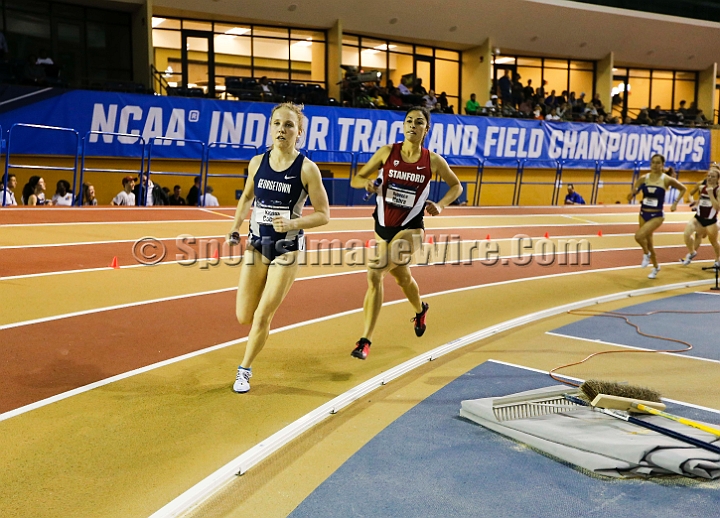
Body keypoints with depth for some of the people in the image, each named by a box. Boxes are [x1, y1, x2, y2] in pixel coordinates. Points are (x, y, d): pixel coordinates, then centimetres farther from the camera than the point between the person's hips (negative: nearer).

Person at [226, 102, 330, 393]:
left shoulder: (307, 169, -13)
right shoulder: (257, 163, -1)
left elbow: (323, 214, -9)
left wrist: (293, 223, -23)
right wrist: (234, 229, 8)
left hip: (287, 248, -4)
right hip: (257, 244, 4)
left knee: (262, 317, -4)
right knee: (243, 317, 6)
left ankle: (244, 370, 19)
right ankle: (268, 302, 42)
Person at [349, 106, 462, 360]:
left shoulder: (433, 161, -7)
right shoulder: (387, 152, -5)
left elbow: (456, 186, 9)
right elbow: (355, 180, -2)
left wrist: (440, 205, -8)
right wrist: (367, 182, -24)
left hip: (410, 228, -3)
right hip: (384, 226, 3)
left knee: (375, 274, -21)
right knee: (402, 277, 22)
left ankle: (365, 340, -12)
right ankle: (420, 310, 56)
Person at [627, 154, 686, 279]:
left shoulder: (667, 180, -11)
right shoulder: (643, 178, -3)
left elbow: (683, 189, 6)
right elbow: (630, 197, 1)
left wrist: (675, 203, -1)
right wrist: (632, 193, -22)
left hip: (657, 216, -4)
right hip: (643, 214, 4)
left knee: (639, 236, -25)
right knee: (648, 242, 16)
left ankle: (646, 254, 6)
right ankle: (656, 267, 39)